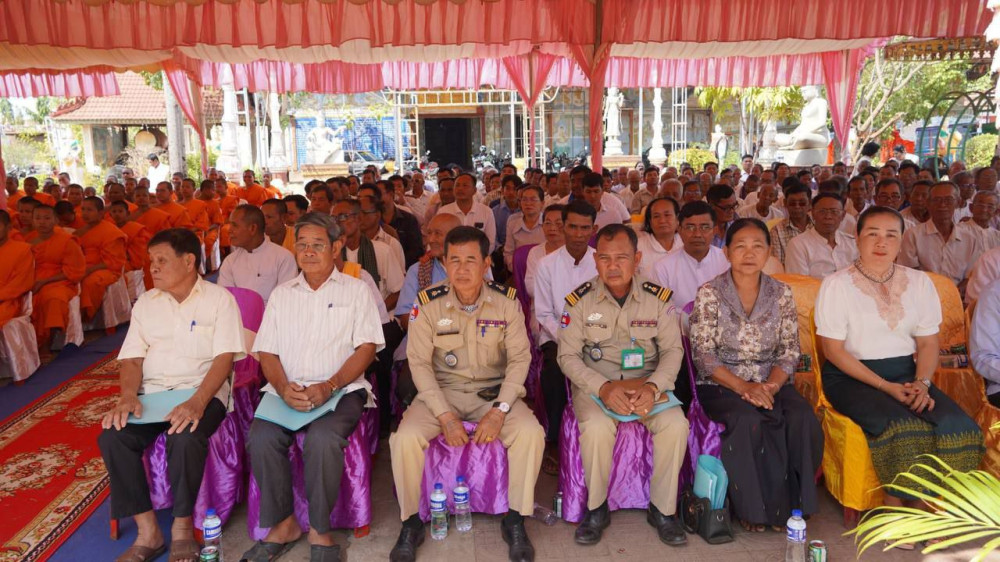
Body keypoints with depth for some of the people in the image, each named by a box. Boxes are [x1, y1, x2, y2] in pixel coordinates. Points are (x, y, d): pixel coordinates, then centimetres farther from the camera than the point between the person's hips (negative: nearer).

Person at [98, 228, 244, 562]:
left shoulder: (219, 299, 1)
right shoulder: (146, 303, 16)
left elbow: (225, 357, -9)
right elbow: (132, 358, 10)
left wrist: (198, 402, -24)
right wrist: (128, 396, -12)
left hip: (202, 392, -4)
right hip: (151, 392, 5)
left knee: (186, 437, -34)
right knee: (112, 435, -23)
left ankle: (182, 528, -11)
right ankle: (147, 531, -11)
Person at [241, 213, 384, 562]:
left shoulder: (356, 290, 10)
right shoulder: (281, 294, 18)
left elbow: (367, 347, 0)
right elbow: (267, 352, 12)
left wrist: (329, 386, -16)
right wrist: (284, 388, -10)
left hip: (341, 390, -3)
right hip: (287, 391, 3)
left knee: (323, 439, -33)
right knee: (261, 438, -27)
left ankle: (320, 530, -10)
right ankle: (284, 524, -5)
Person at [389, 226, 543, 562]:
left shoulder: (507, 301, -6)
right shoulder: (427, 304, -9)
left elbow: (520, 358, -5)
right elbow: (419, 363, -8)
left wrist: (500, 410, -17)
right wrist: (445, 415, -18)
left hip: (494, 391, 1)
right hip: (442, 391, 0)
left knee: (531, 432, -25)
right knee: (405, 439, -25)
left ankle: (515, 521, -3)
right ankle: (411, 523, 0)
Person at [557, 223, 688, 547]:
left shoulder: (658, 297, -1)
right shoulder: (580, 299, -6)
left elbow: (673, 350, 1)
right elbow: (568, 356, -5)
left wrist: (652, 386, -19)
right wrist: (604, 387, -21)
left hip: (647, 384, 2)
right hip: (595, 384, -1)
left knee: (676, 425, -25)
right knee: (597, 428, -31)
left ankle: (662, 510, -2)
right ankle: (596, 509, -5)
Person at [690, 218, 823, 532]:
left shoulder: (781, 294, 8)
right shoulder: (709, 294, -2)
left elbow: (790, 350, 4)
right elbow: (703, 354, -8)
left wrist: (771, 385, -16)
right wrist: (742, 386, -20)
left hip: (771, 383, 3)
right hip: (721, 385, -3)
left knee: (803, 420, -26)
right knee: (747, 421, -33)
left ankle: (790, 503, -7)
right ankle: (752, 506, -13)